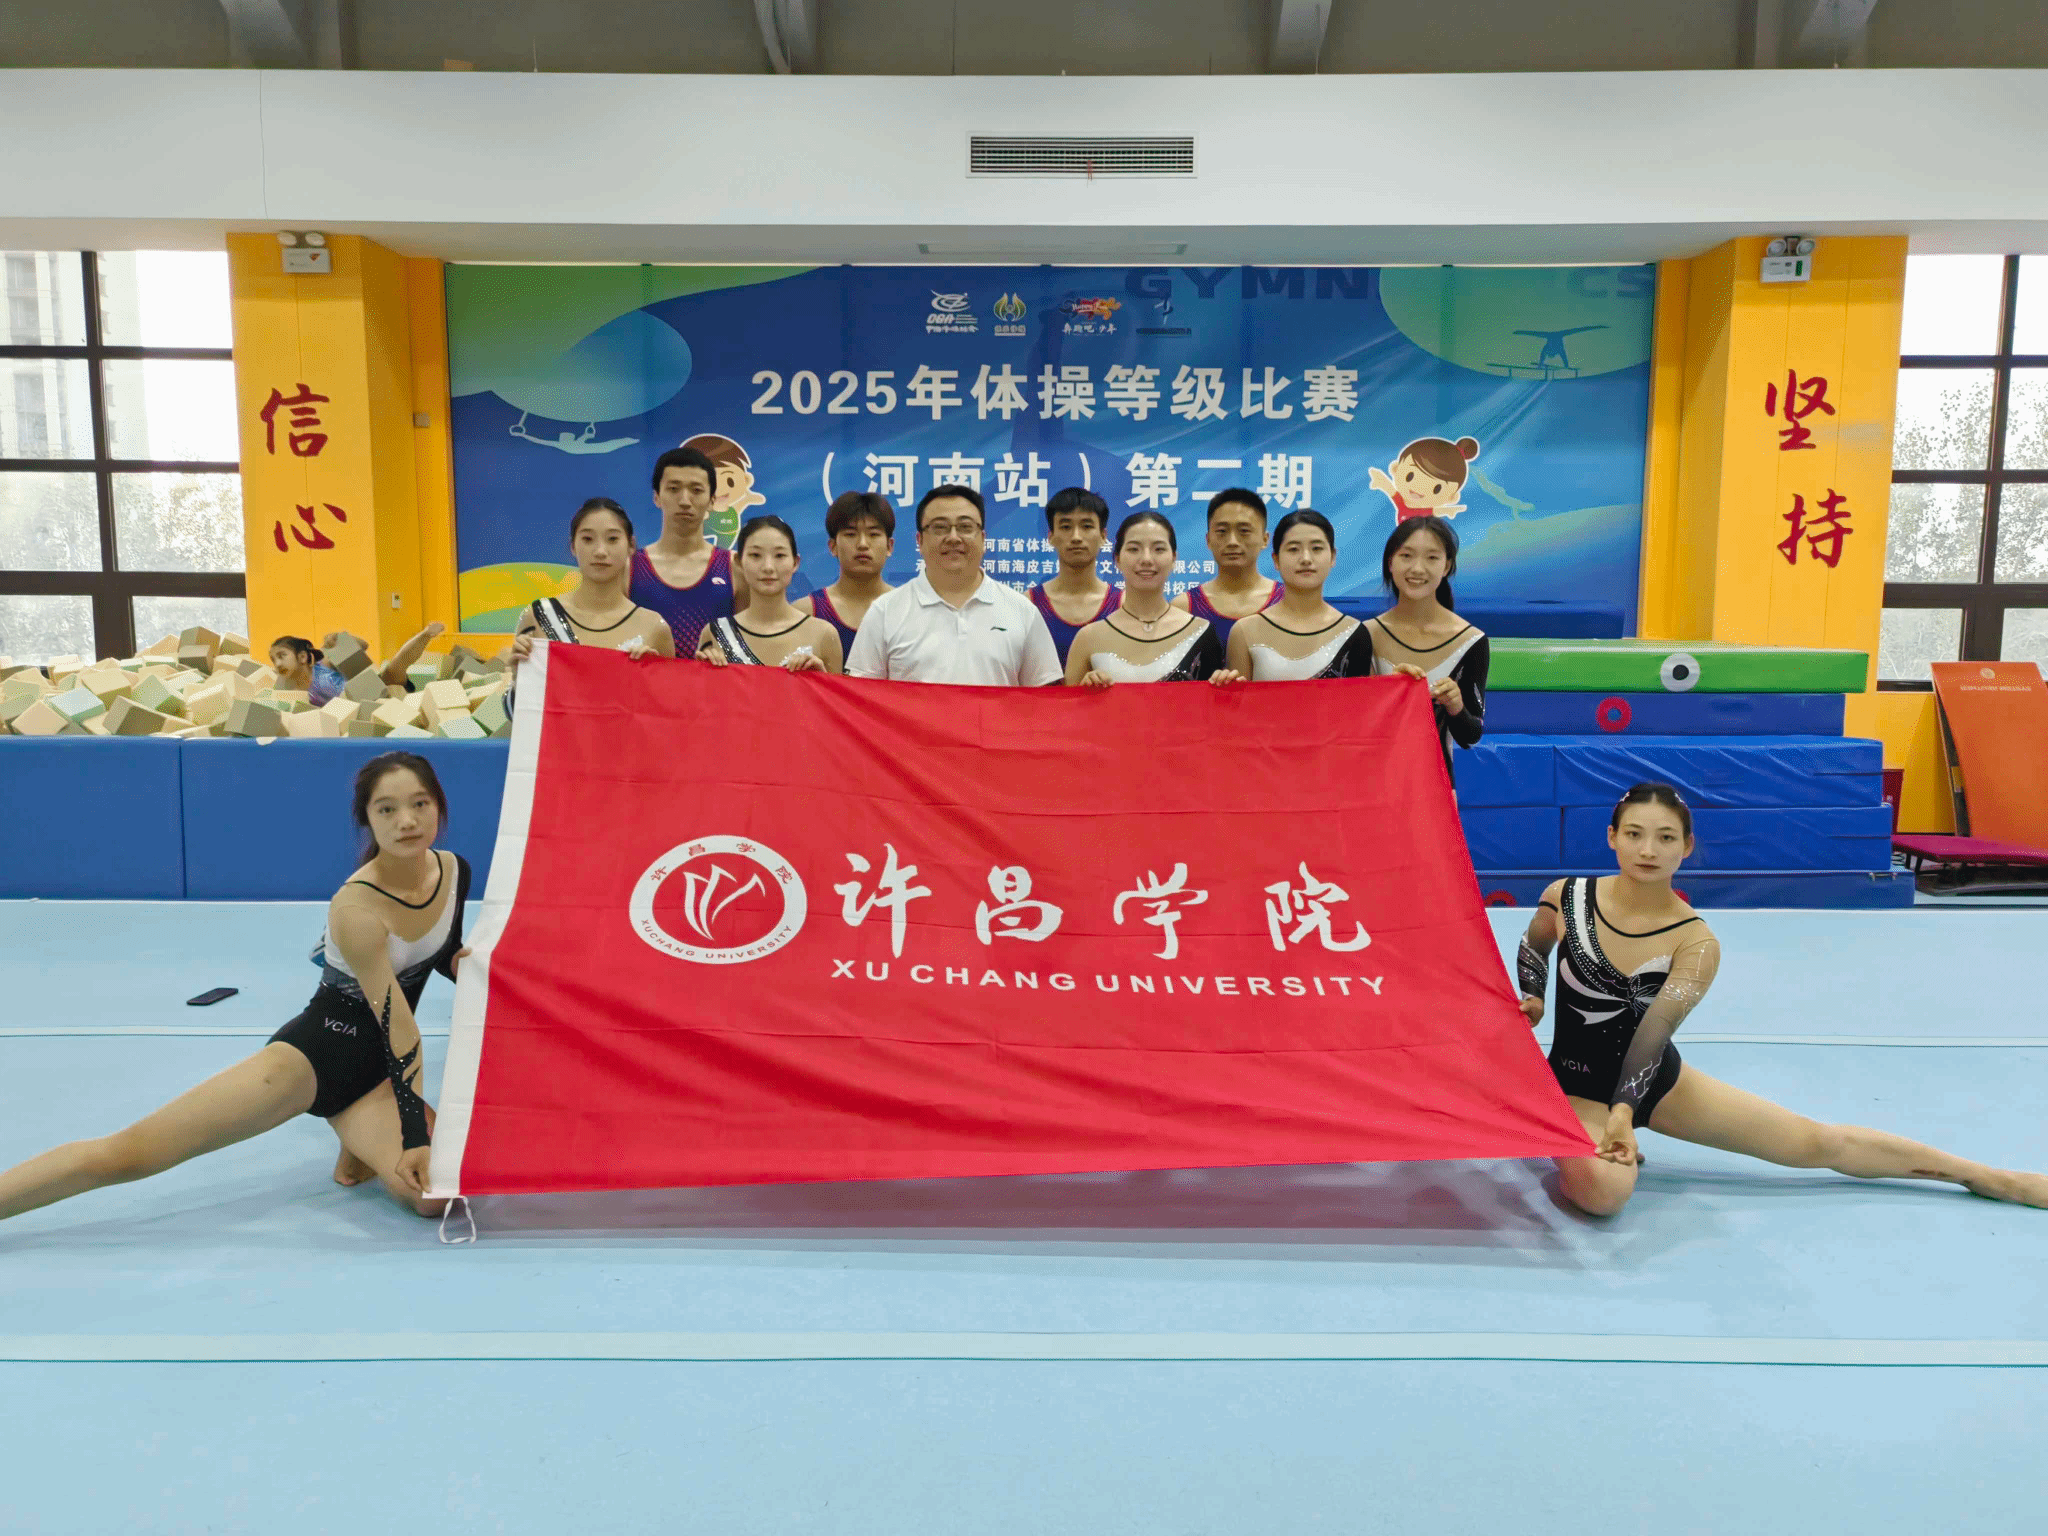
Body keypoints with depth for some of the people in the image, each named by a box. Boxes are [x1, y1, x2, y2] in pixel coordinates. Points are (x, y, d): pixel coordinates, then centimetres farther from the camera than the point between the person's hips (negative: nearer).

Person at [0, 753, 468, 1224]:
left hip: (375, 1070, 5)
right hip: (317, 1051, -5)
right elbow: (399, 1031, -23)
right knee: (125, 1153, -15)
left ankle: (359, 1138, 9)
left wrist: (463, 963, -7)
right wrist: (414, 1134, -22)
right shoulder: (356, 908, -24)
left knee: (436, 1195, -22)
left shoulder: (456, 870, -5)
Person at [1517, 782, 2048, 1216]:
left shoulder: (1696, 942, -16)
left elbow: (1654, 1032, -25)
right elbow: (1532, 949, 9)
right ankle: (1598, 1145, -1)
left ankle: (1986, 1176, 26)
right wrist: (1531, 1001, -9)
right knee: (1600, 1189, -36)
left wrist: (1624, 1109, -38)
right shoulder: (1565, 898, -15)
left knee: (1816, 1141, 6)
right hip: (1580, 1084, -1)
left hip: (1657, 1079, 2)